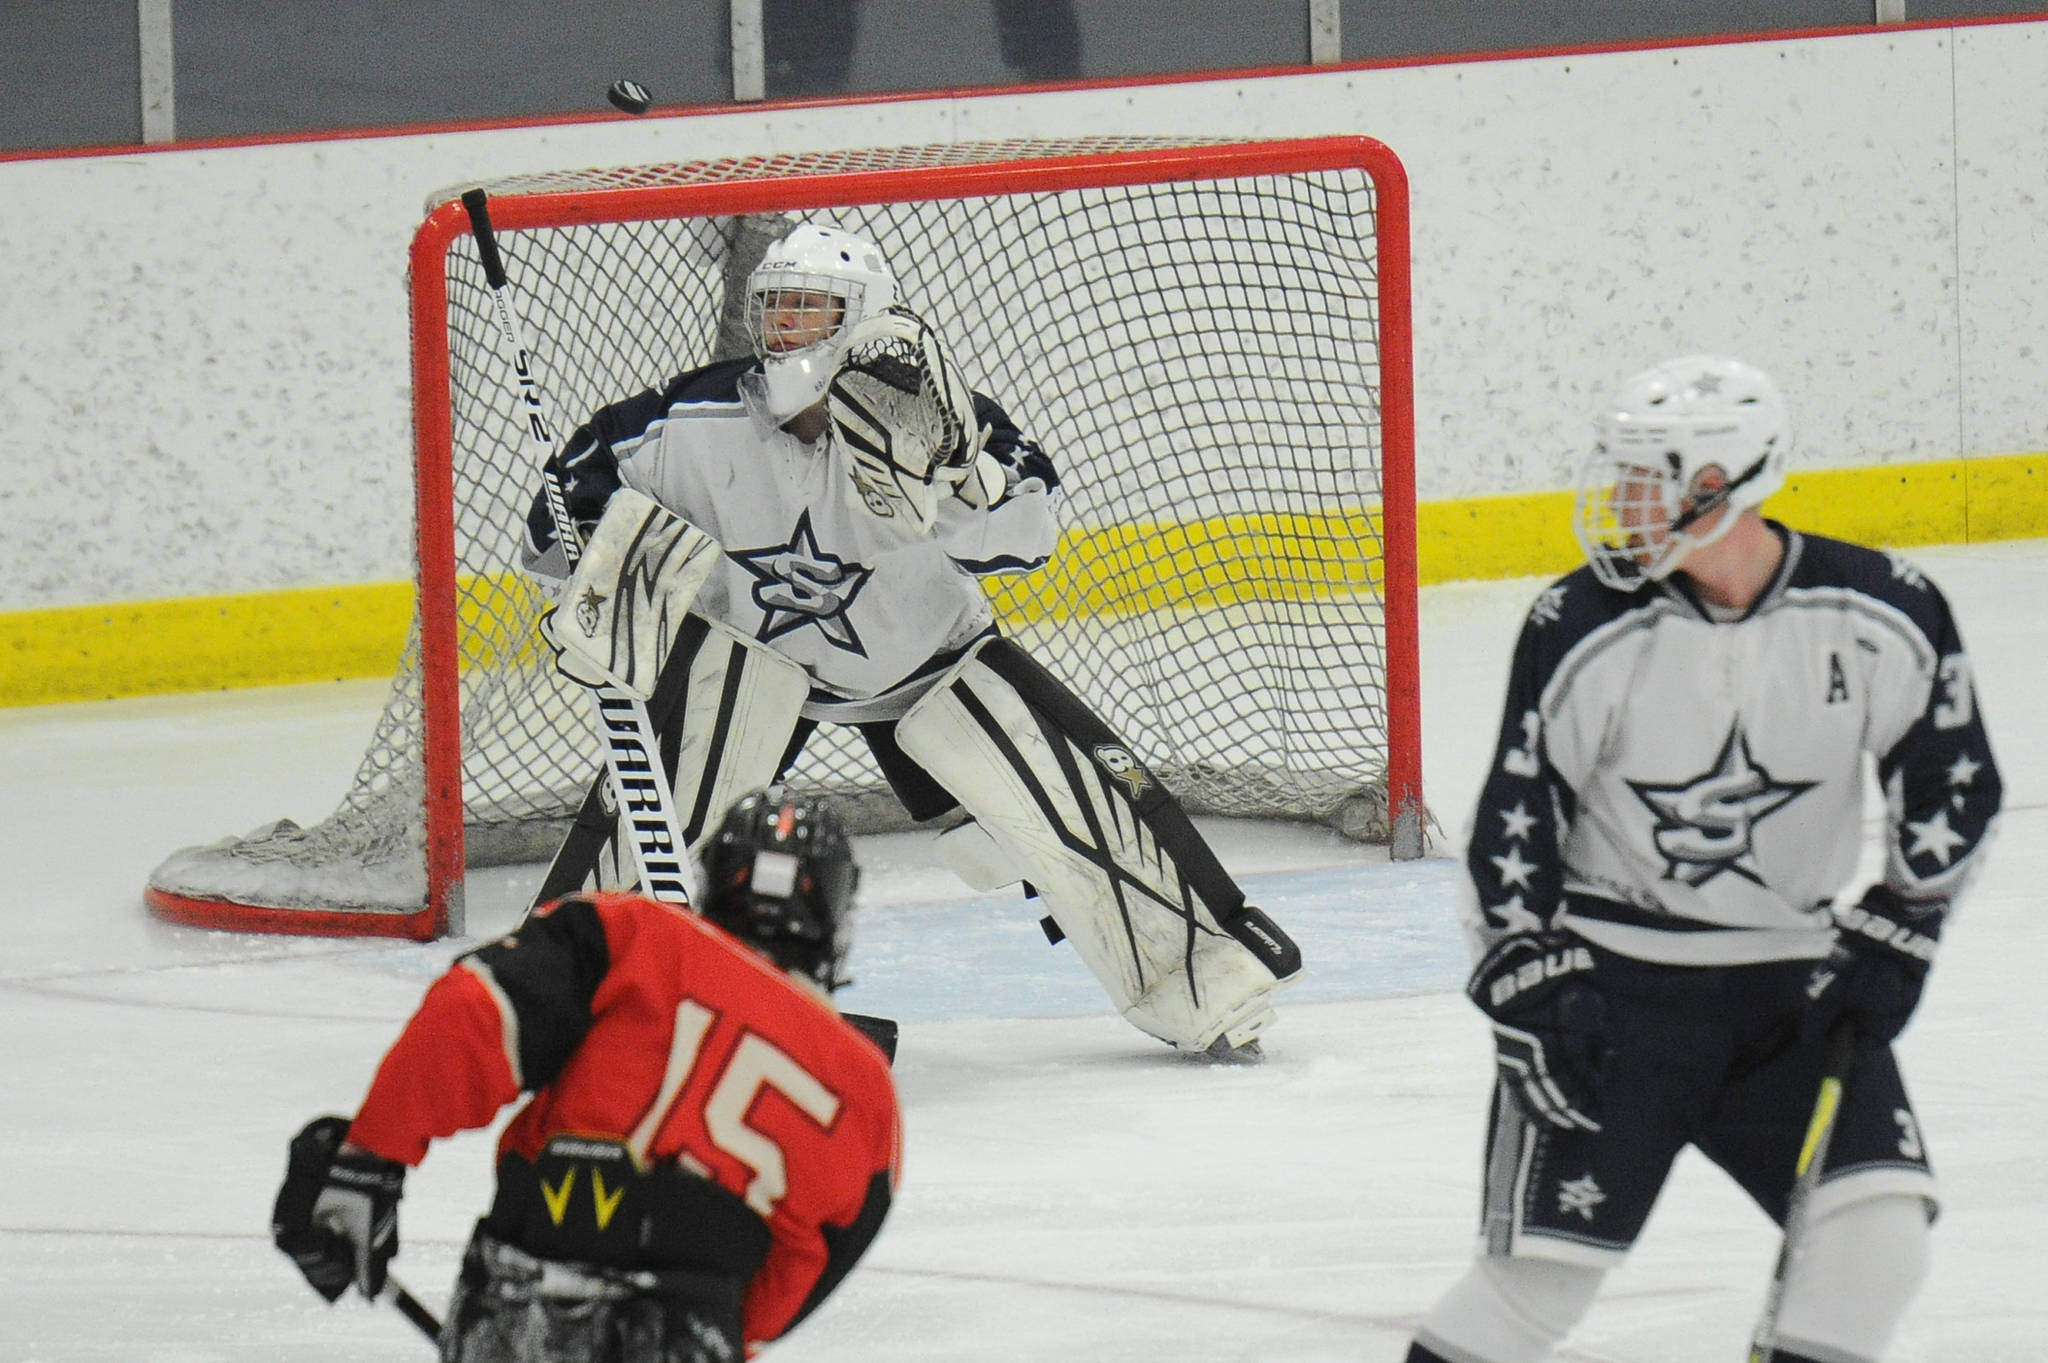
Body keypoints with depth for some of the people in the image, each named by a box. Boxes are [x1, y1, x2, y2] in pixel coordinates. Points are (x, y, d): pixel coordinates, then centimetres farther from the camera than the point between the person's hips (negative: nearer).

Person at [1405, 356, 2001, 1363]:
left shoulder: (1884, 617, -9)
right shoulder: (1579, 631, -12)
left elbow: (1953, 790, 4)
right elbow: (1512, 819, -6)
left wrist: (1890, 940, -1)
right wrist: (1531, 983, -13)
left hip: (1797, 974, 2)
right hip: (1611, 970, -2)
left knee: (1878, 1225, -13)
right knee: (1543, 1269, -10)